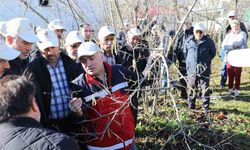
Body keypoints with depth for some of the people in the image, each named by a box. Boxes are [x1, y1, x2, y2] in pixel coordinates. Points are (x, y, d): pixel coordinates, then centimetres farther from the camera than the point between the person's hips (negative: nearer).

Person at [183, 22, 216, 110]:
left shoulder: (208, 41, -3)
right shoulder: (189, 41, 2)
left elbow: (213, 53, 9)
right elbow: (185, 52, 16)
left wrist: (206, 61, 8)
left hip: (204, 70, -2)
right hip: (191, 70, 2)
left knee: (205, 89, 3)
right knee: (192, 89, 12)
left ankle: (206, 107, 13)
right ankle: (191, 107, 23)